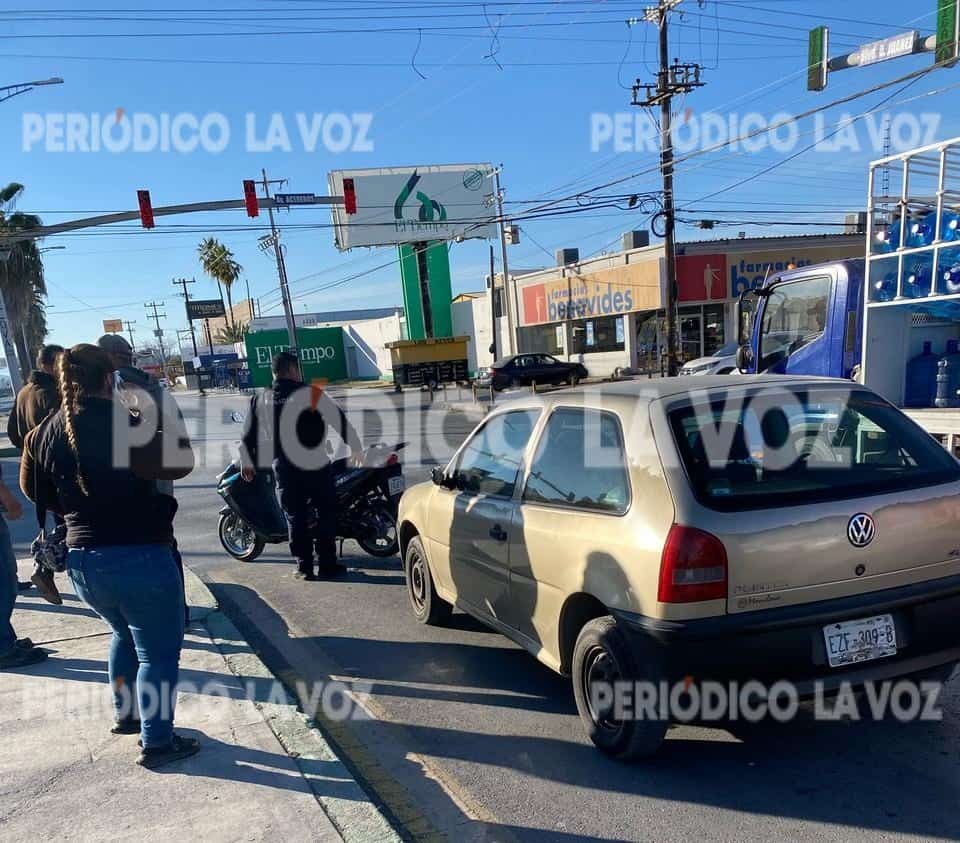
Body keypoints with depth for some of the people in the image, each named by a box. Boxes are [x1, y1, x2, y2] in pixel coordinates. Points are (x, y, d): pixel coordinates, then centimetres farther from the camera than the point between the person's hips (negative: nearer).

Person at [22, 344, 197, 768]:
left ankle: (126, 714, 42)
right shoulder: (118, 423, -17)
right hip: (137, 557, -8)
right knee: (158, 650, 7)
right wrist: (167, 416, -5)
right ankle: (157, 743, 14)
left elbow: (35, 489, 17)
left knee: (127, 633, 30)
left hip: (81, 559, 8)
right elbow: (179, 463, -17)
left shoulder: (48, 431, 5)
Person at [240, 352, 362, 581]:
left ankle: (304, 567, 13)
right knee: (326, 513, 8)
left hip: (283, 469, 4)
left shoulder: (260, 400, 6)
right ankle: (327, 564, 8)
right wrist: (357, 448, 6)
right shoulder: (312, 394, -8)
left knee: (295, 517, 12)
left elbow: (248, 435, 13)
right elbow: (340, 421, -6)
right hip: (315, 467, -4)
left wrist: (247, 464, 26)